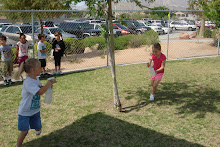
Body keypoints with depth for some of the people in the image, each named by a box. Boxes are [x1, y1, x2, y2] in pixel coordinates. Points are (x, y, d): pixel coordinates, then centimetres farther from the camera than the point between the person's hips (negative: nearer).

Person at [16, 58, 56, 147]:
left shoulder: (36, 78, -3)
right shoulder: (28, 82, -31)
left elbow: (40, 87, 16)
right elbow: (40, 92, -40)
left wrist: (48, 85, -5)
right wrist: (50, 82, -29)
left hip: (35, 109, 7)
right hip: (25, 111, -7)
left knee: (38, 128, 17)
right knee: (24, 131, -6)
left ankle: (37, 129, 52)